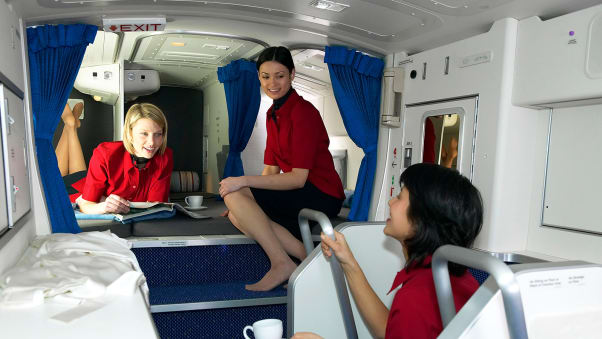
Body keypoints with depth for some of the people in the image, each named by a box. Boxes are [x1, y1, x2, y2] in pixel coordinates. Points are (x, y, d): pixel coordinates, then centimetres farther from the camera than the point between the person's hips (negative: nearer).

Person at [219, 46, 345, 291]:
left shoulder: (303, 111, -13)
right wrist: (244, 202, 0)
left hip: (321, 196, -9)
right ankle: (306, 258, -12)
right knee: (237, 215, -10)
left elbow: (298, 178, -20)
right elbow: (271, 171, 12)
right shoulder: (273, 114, 13)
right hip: (298, 195, 9)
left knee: (234, 194, -19)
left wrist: (244, 181, -22)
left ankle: (282, 264, -13)